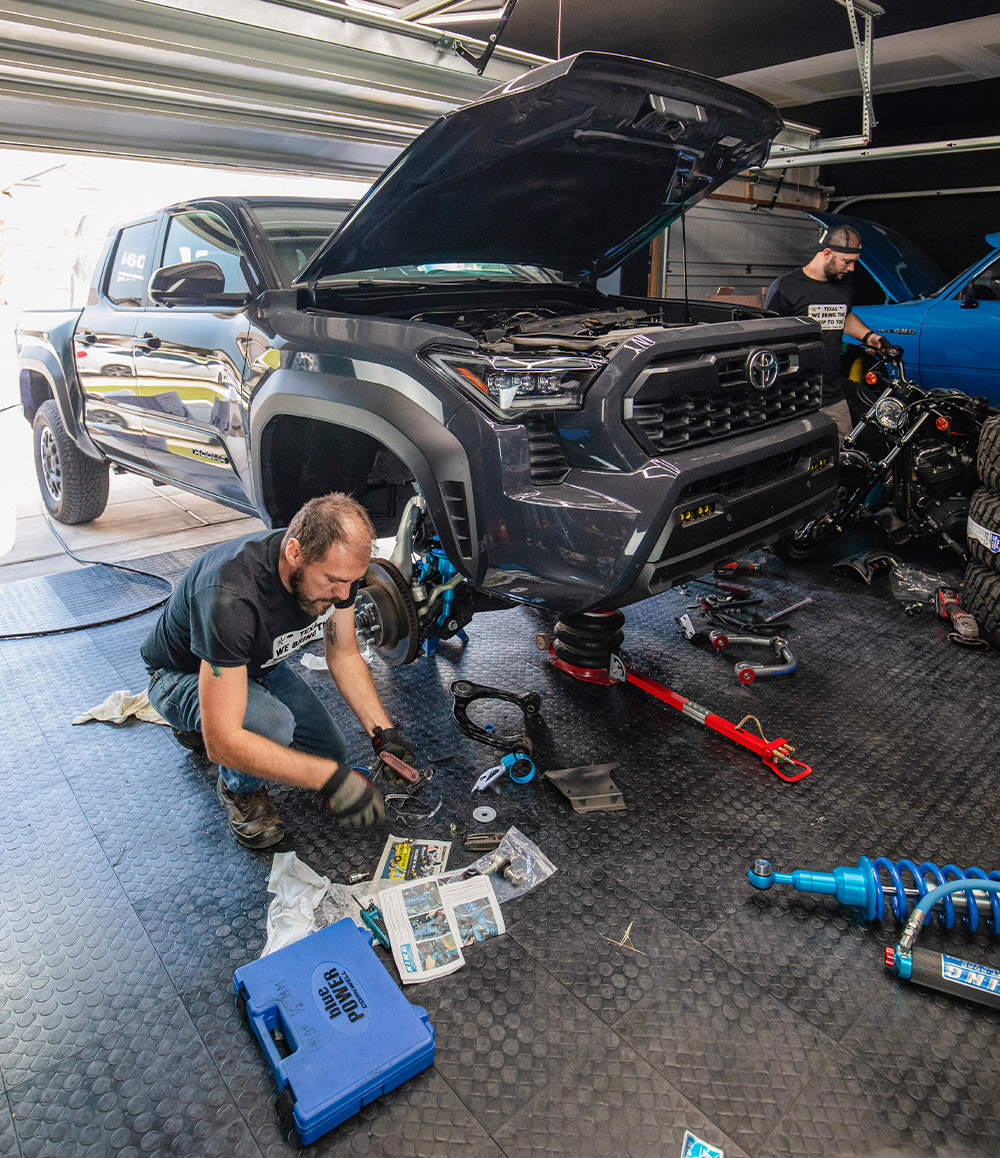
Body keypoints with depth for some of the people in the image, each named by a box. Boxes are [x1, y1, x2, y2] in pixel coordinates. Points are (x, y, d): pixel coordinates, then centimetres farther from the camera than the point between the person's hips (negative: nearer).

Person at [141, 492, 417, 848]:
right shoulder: (230, 597, -44)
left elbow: (344, 655, -6)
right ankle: (239, 789, 0)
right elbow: (223, 743, -43)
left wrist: (383, 732, -17)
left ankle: (202, 721, 23)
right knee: (270, 722, -37)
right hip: (183, 675, -6)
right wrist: (330, 779, -44)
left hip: (259, 665, 7)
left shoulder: (335, 566, -22)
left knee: (331, 753, 5)